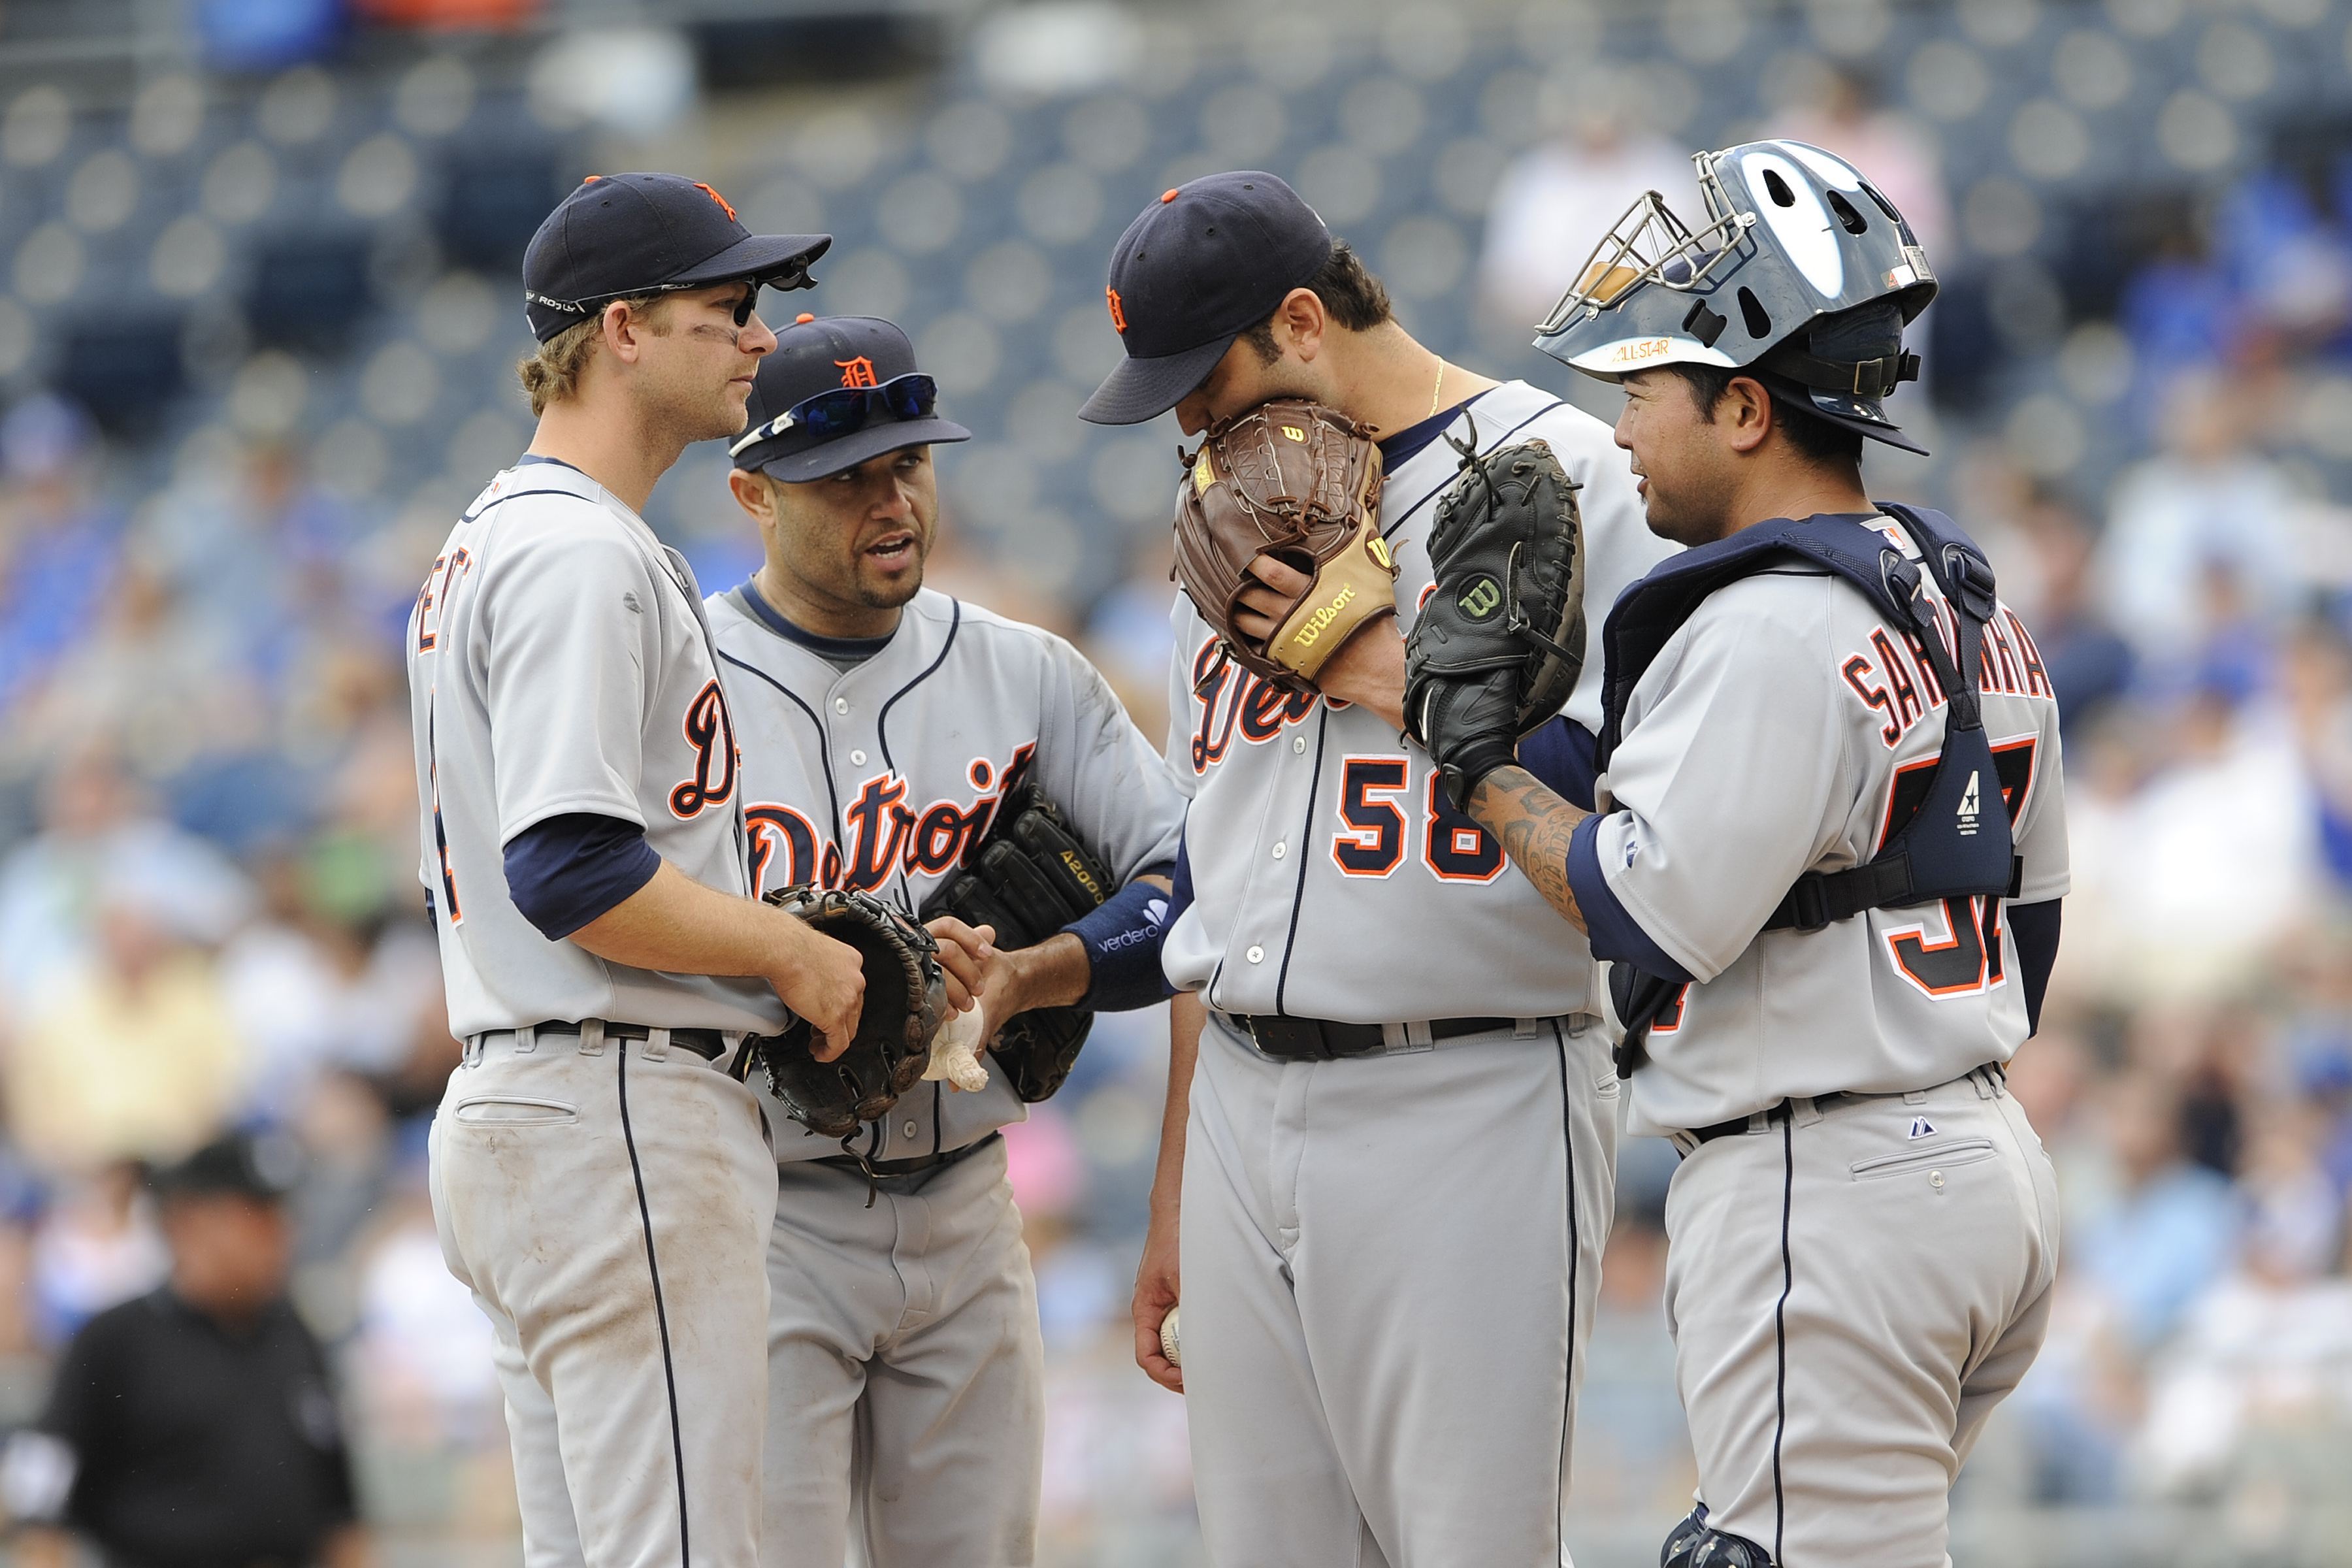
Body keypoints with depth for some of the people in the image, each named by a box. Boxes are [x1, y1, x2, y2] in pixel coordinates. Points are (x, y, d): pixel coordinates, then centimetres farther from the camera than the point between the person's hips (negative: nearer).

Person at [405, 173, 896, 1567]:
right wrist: (794, 952, -11)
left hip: (511, 1103, 11)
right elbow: (573, 875, -23)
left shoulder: (490, 542, 19)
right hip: (624, 1119, -11)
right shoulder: (581, 554, -14)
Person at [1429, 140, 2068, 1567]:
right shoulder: (1967, 601, 14)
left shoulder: (1771, 631, -17)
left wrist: (1485, 758, -9)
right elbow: (2028, 908, 19)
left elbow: (1653, 917, -19)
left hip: (1822, 1192, -10)